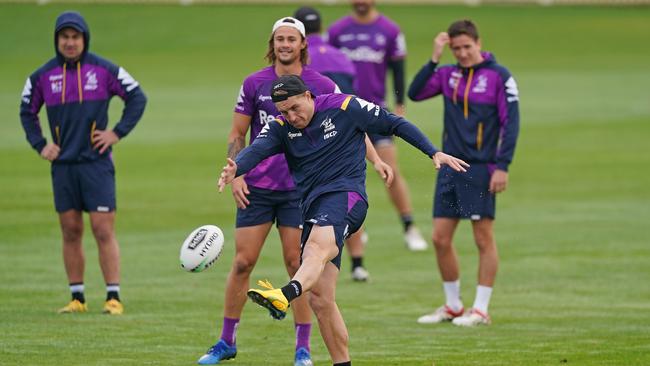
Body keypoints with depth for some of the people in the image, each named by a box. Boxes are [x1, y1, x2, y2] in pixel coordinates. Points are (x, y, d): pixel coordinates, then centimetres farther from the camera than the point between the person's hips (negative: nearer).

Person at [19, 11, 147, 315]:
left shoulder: (104, 70, -1)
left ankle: (113, 297, -6)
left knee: (104, 232, -7)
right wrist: (39, 145, 9)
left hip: (96, 163, -3)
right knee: (70, 233, 5)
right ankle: (77, 298, 11)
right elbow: (27, 111, 20)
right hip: (62, 165, 3)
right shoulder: (42, 76, 5)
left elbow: (137, 98, 6)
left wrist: (118, 132, -1)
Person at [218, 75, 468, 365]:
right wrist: (236, 169, -32)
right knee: (320, 300, 1)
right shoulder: (281, 127, 10)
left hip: (345, 195, -7)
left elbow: (394, 124, 10)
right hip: (312, 207, 7)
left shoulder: (345, 107, 2)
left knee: (318, 247, -39)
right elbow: (258, 148, -10)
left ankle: (285, 296, -70)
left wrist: (434, 153, 6)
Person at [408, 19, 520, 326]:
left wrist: (502, 166, -14)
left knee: (484, 239, -1)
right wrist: (434, 59, -9)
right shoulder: (447, 74, 9)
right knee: (440, 238, 5)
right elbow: (415, 93, -2)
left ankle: (480, 310, 4)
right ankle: (453, 306, 17)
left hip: (480, 169, -5)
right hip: (449, 167, 5)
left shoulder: (499, 76, -5)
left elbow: (510, 124, -7)